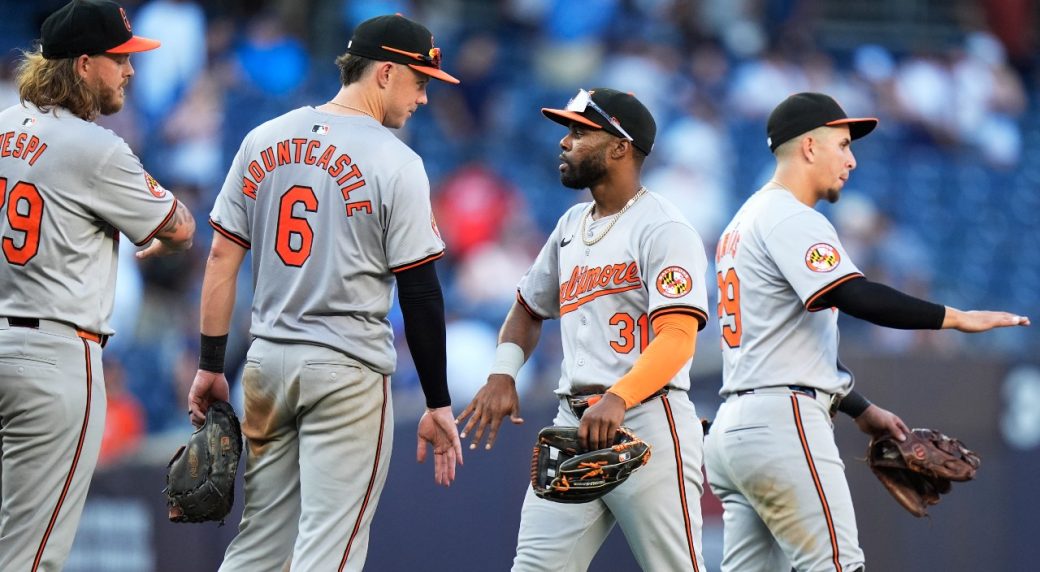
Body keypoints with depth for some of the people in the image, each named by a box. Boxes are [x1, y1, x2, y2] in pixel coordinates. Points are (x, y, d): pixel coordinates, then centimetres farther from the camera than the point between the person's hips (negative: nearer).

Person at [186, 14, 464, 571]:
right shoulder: (395, 163, -9)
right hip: (348, 370, -5)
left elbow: (222, 257, 6)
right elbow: (419, 292, -9)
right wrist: (438, 404, -4)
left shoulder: (264, 140, 6)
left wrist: (211, 364, 11)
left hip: (267, 359, 5)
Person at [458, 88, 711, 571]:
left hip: (646, 421, -8)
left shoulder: (663, 230, -8)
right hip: (573, 423, 8)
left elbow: (678, 337, -19)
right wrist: (503, 375, 9)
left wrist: (618, 398, -34)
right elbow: (529, 307, 29)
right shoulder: (572, 225, 18)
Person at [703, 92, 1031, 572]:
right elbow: (856, 297, -23)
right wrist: (958, 318, -23)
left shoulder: (745, 221, 24)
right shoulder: (792, 220, -9)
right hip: (783, 424, -10)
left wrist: (861, 409, 25)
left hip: (732, 427, 10)